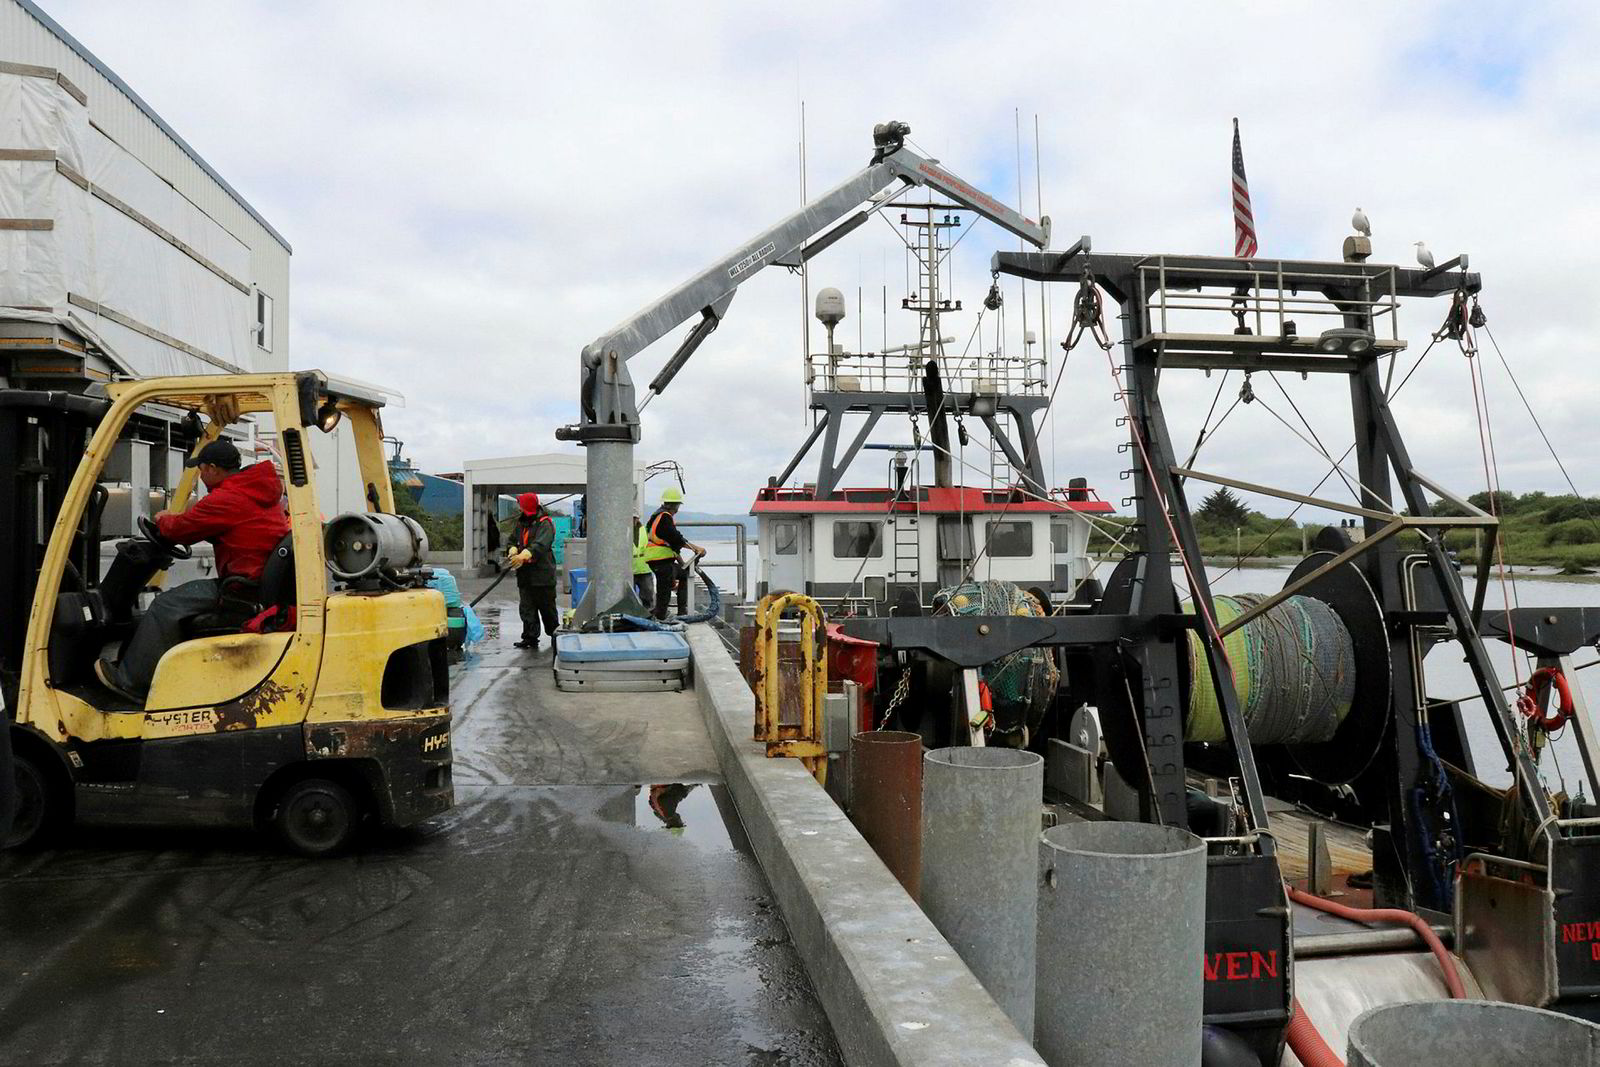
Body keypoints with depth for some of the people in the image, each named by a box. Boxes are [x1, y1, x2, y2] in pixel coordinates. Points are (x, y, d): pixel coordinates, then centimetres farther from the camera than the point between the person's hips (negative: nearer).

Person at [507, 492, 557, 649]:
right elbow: (513, 541, 16)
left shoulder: (544, 524, -11)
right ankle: (530, 638, 5)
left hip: (542, 573, -7)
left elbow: (540, 545, -26)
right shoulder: (521, 523, 16)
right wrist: (513, 551, -9)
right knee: (527, 608, 3)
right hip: (525, 574, 7)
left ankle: (554, 634, 21)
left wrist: (523, 556, -41)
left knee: (547, 607, 4)